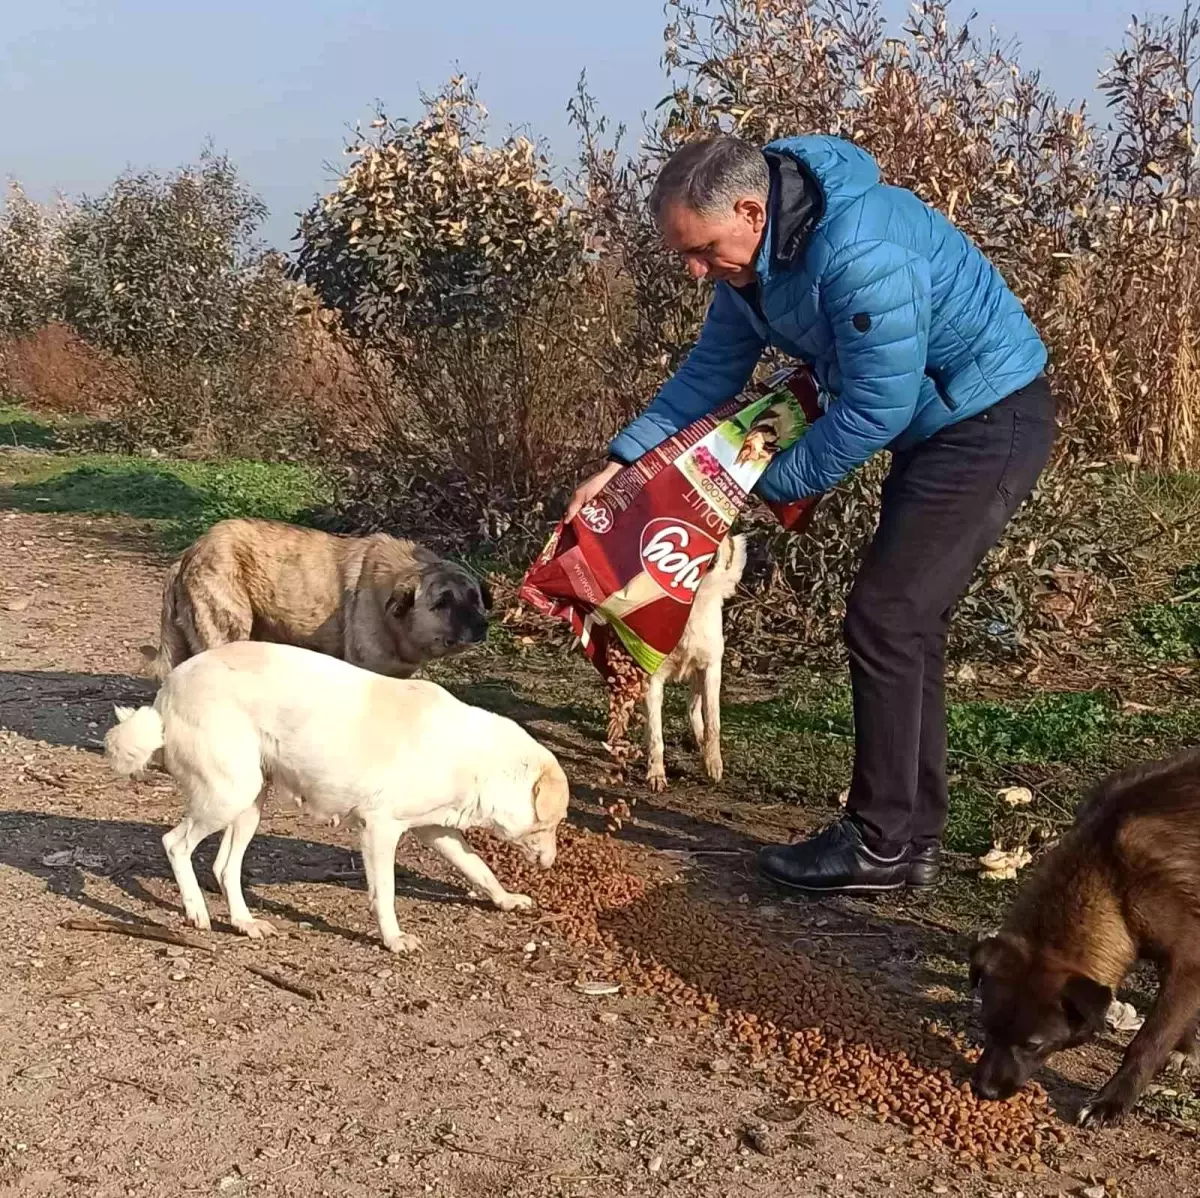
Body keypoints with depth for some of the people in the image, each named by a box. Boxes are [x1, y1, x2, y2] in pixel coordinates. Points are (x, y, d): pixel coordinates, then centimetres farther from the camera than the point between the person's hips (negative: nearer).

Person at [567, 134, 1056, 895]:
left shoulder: (860, 251, -30)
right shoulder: (752, 260, 0)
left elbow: (875, 409, -25)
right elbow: (711, 372, 9)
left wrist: (775, 485, -13)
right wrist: (623, 461, 0)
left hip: (989, 424, -10)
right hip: (935, 428, 10)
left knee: (886, 622, -10)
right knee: (907, 626, 10)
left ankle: (881, 845, 1)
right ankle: (914, 837, 19)